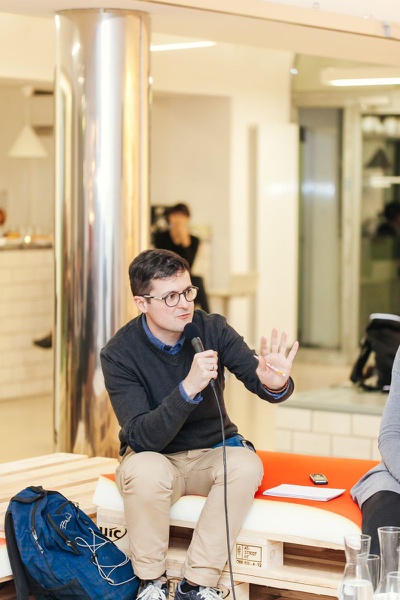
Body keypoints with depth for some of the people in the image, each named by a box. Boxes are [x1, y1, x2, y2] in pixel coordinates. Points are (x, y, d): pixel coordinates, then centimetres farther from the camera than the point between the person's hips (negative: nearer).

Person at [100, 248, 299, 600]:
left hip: (212, 452, 2)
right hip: (154, 455, -2)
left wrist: (274, 383, -46)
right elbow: (142, 438, -26)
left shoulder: (212, 329, -11)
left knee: (246, 464, -29)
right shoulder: (119, 354, -18)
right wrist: (188, 388, -40)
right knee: (145, 472, -35)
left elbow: (256, 376, -20)